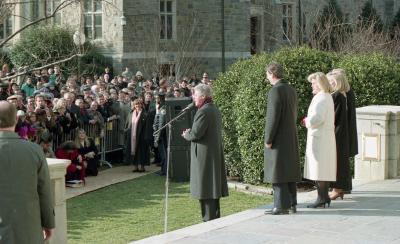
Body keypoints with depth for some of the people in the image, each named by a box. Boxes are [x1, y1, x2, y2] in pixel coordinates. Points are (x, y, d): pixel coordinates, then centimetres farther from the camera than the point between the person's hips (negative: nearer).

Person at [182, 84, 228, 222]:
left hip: (204, 155, -10)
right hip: (216, 154, 10)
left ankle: (209, 220, -2)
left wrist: (186, 135, 0)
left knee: (205, 190, -5)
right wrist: (189, 133, 10)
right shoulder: (215, 110, 14)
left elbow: (196, 133, -21)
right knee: (214, 188, 15)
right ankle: (216, 218, 22)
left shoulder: (203, 111, -18)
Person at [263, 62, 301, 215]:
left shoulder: (275, 90, -15)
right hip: (292, 138, 9)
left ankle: (281, 206, -3)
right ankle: (292, 204, 19)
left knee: (277, 173, -4)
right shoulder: (291, 90, 11)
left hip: (278, 139, -9)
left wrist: (268, 139, -14)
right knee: (290, 171, 13)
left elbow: (273, 117, -19)